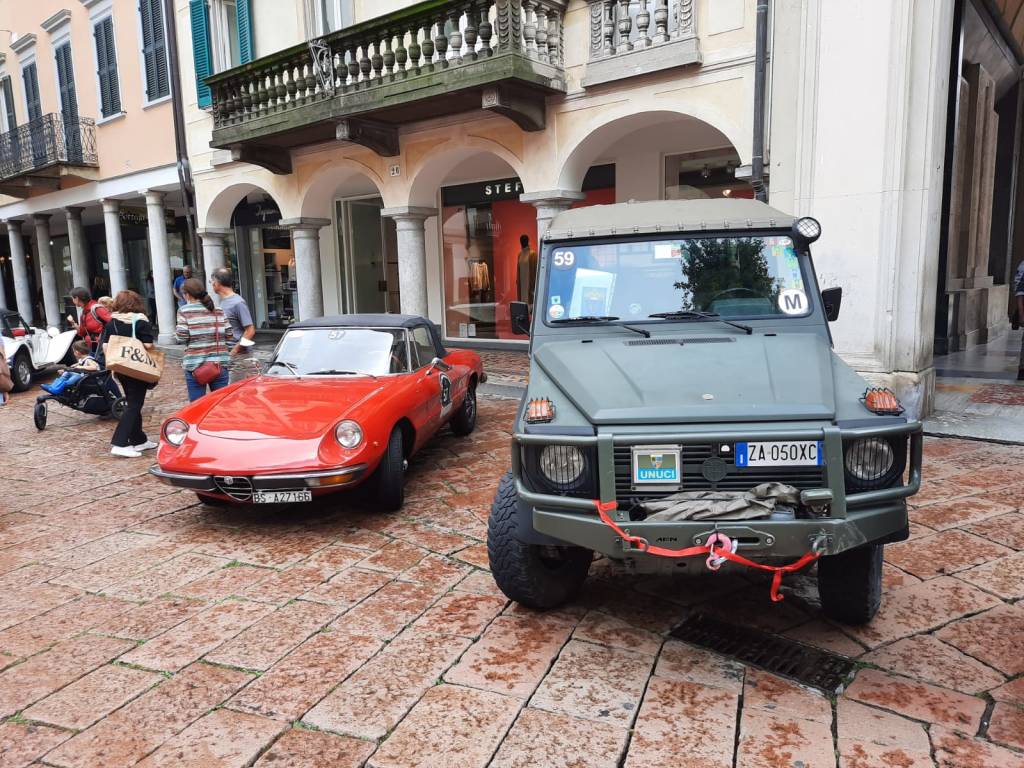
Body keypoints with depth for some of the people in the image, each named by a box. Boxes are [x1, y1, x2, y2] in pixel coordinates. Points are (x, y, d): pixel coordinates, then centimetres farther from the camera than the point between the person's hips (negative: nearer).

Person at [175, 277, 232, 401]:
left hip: (195, 365, -3)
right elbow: (229, 335, 5)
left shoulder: (184, 311, -2)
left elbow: (181, 338, -7)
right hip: (220, 364, 3)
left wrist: (177, 328, 13)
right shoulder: (218, 310, 6)